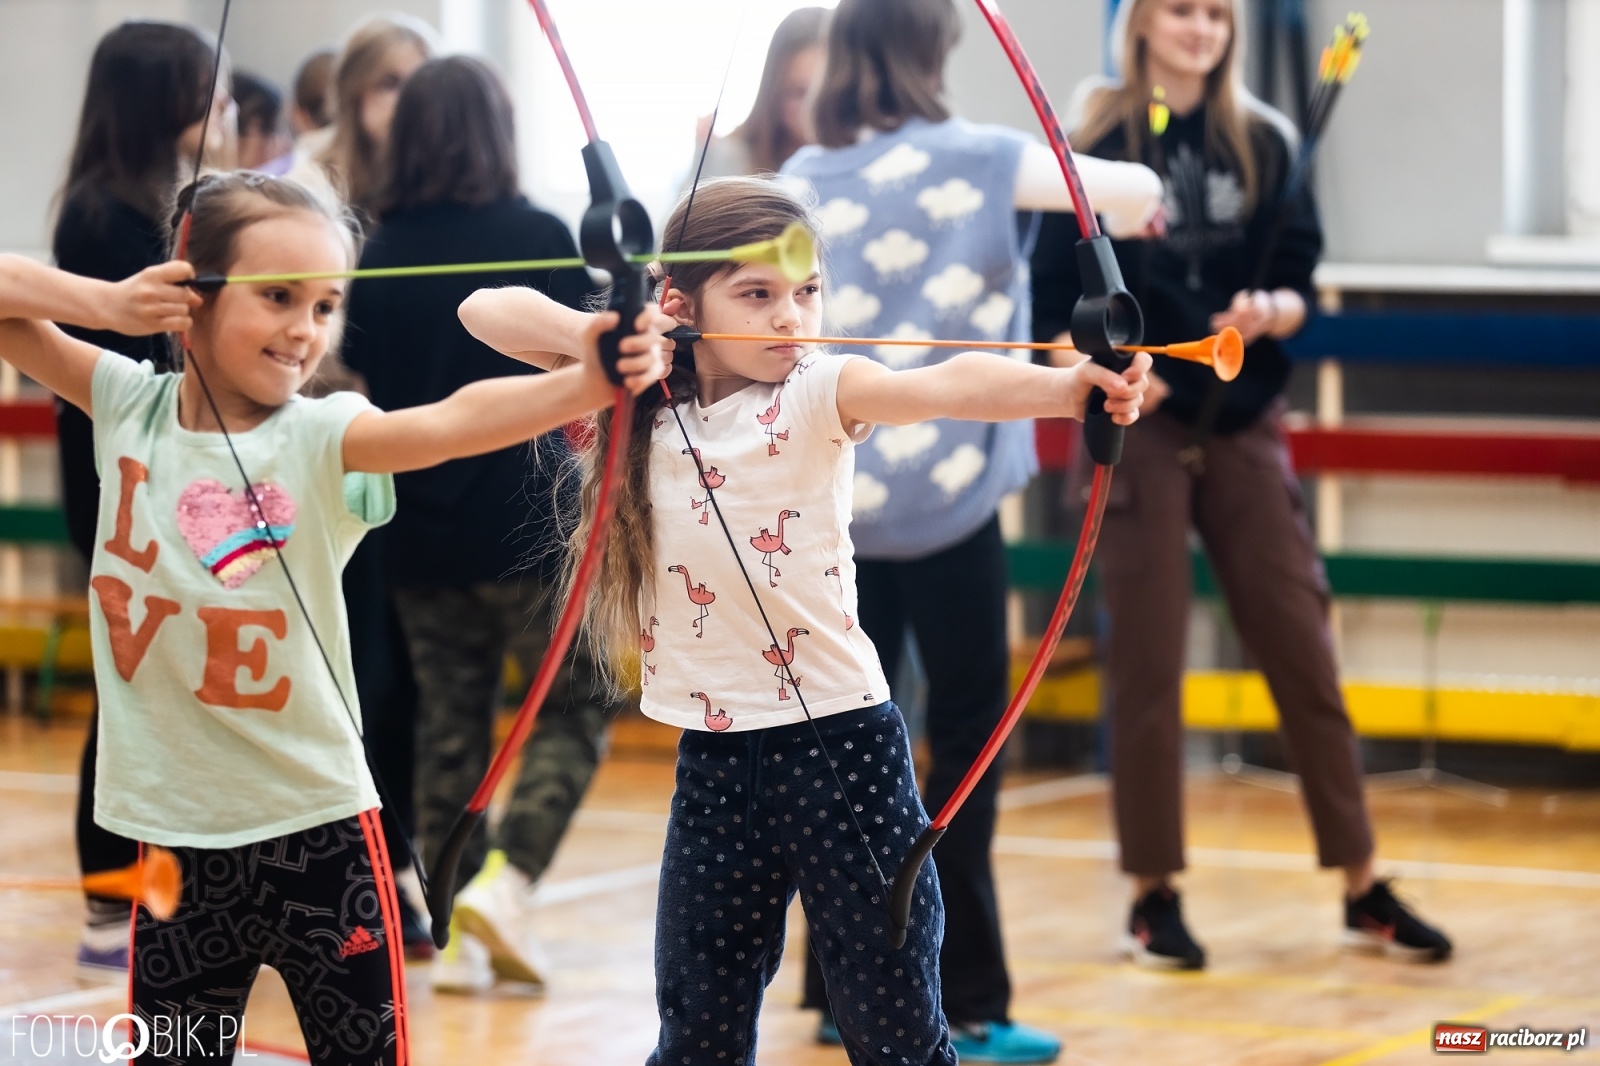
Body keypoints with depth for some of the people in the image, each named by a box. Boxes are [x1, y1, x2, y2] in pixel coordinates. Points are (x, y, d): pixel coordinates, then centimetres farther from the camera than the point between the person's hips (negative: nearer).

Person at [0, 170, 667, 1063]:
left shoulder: (321, 438, -10)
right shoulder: (129, 407, 1)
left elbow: (453, 422, -29)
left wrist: (588, 383, -47)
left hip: (320, 829, -2)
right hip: (173, 832, 2)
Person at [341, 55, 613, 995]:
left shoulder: (380, 255, 0)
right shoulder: (538, 237, -10)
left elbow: (366, 379, 8)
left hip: (420, 528, 4)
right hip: (528, 521, -4)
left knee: (450, 723, 11)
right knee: (578, 705, 10)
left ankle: (457, 931, 9)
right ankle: (507, 878, -9)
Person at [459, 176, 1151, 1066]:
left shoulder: (824, 393, -8)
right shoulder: (643, 403, 4)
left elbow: (947, 386, -28)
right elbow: (486, 311, 4)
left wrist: (1072, 387, -47)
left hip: (841, 750, -4)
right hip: (715, 760, 4)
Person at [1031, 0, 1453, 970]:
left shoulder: (1265, 143, 5)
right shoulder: (1094, 145, -2)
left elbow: (1299, 282, 2)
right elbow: (1053, 305, -3)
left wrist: (1268, 314, -19)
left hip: (1244, 425, 2)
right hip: (1137, 428, -2)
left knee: (1303, 649, 2)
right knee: (1147, 661, 0)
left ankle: (1363, 887, 9)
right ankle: (1155, 892, 10)